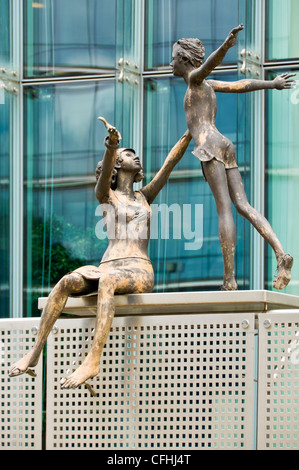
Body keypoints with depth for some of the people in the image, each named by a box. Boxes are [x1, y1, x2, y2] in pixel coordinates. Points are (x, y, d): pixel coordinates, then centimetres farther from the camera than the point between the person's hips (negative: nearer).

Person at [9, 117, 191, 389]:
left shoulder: (144, 197, 25)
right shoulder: (105, 195, 17)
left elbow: (170, 163, 18)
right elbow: (106, 171, -4)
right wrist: (112, 146, -25)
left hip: (140, 273, 0)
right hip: (108, 269, 0)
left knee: (107, 280, -37)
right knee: (69, 281, -32)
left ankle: (93, 360, -49)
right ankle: (35, 353, -33)